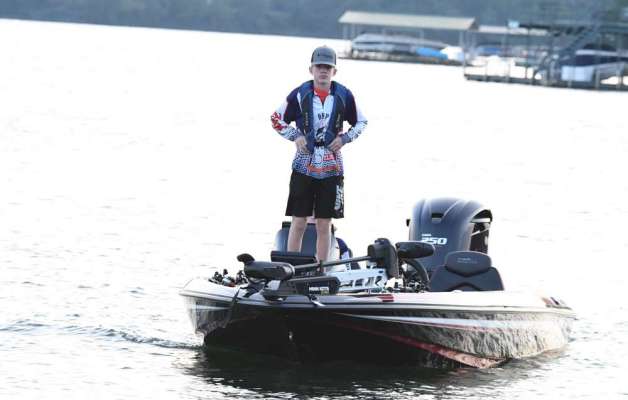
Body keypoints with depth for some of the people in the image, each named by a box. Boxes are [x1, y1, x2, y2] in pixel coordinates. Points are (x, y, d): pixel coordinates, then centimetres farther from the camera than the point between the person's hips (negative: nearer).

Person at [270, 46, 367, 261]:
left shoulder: (344, 96, 2)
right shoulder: (300, 94, -1)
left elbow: (361, 122, 16)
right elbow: (277, 119, 10)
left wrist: (344, 138, -1)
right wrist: (295, 136, -5)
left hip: (331, 168, 1)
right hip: (303, 167, -1)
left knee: (324, 225, 5)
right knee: (299, 222, -2)